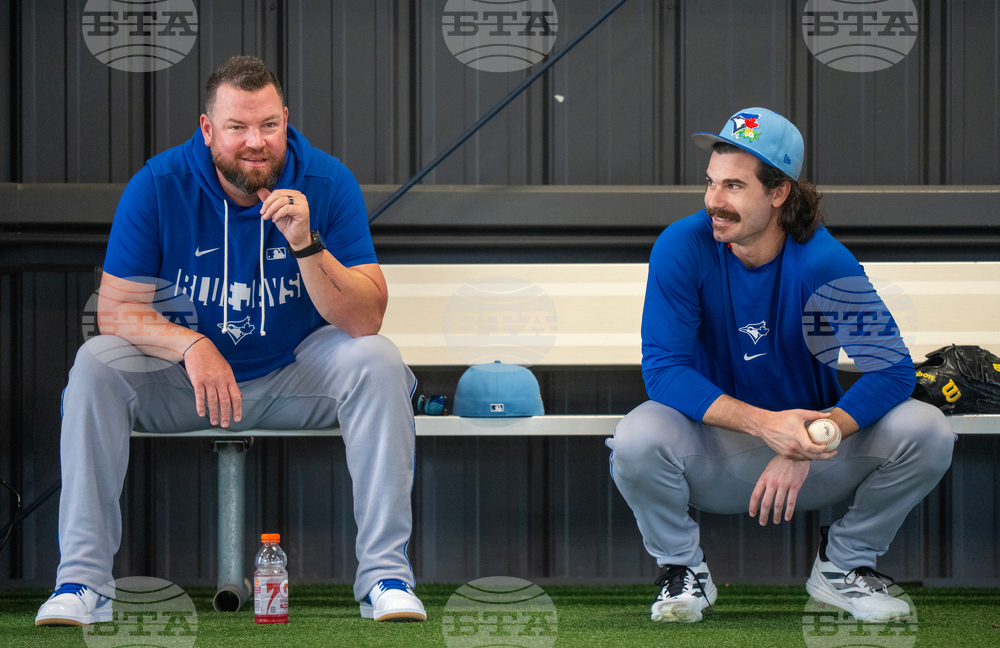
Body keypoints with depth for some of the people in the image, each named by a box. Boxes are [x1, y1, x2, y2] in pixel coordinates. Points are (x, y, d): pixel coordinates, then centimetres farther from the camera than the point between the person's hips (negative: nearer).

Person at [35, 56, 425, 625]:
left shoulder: (328, 183, -15)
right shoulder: (158, 186, -14)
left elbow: (365, 319, -20)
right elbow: (115, 309, -14)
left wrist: (305, 243, -36)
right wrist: (191, 346, -32)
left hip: (294, 375, 0)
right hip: (181, 383, 0)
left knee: (378, 361, -27)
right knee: (95, 364, -26)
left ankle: (386, 573, -24)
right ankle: (82, 580, -23)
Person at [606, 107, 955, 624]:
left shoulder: (824, 261, -17)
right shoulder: (682, 247, -16)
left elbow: (892, 371, -20)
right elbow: (662, 368, -21)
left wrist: (804, 448, -34)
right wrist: (763, 423, -35)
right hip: (713, 457, -1)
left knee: (926, 432, -22)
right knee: (637, 440, -34)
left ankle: (843, 564, 3)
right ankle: (683, 570, -3)